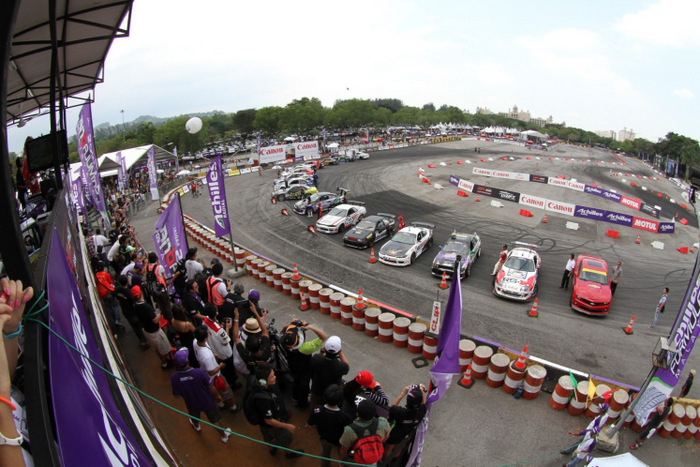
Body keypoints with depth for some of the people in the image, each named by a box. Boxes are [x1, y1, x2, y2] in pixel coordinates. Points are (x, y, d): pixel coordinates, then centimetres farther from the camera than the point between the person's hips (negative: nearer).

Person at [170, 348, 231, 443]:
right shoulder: (199, 372, -36)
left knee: (194, 417, 37)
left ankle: (196, 426, 69)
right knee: (215, 420, 23)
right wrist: (217, 396, -1)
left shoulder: (174, 377, -30)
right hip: (207, 402, -2)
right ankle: (223, 436, 46)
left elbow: (177, 395, -12)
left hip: (192, 404, 2)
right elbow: (211, 388, -23)